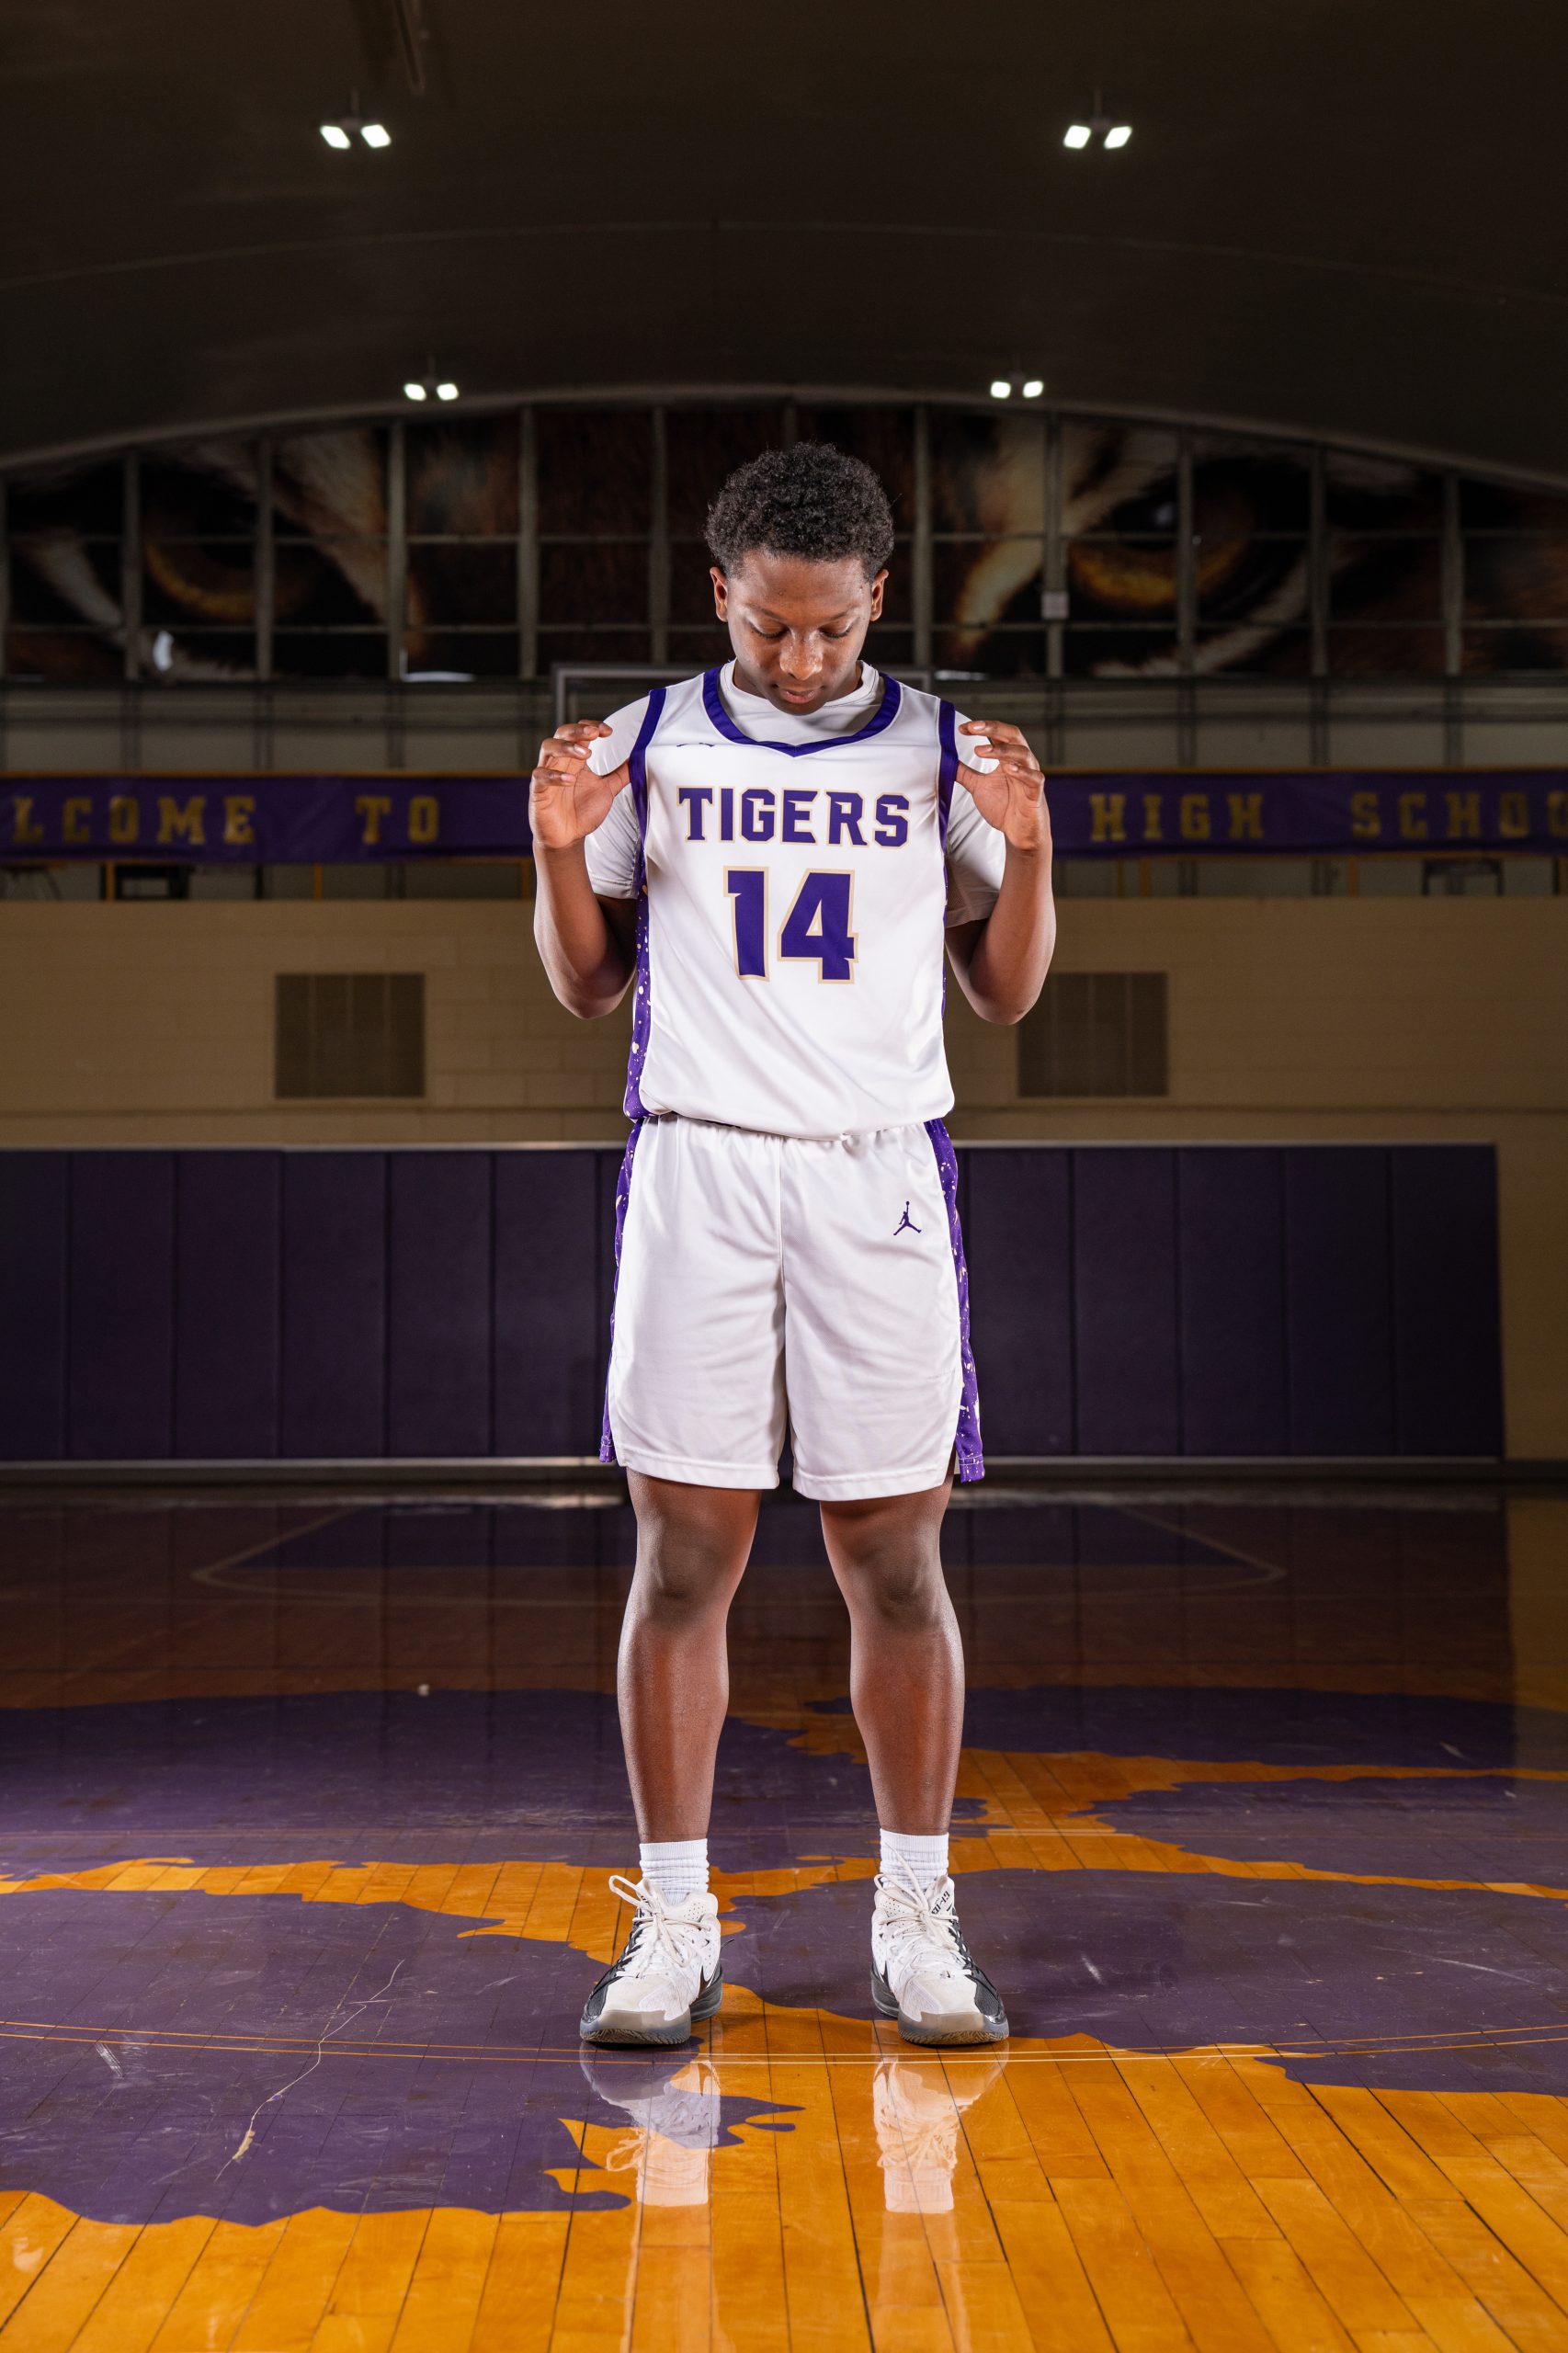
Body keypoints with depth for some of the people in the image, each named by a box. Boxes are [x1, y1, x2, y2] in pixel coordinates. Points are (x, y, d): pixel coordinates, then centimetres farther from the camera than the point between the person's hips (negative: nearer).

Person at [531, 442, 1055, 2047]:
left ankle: (916, 1923, 15)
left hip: (880, 1174, 0)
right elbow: (590, 988, 11)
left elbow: (1004, 996, 9)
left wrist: (1025, 848, -7)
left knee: (894, 1561, 2)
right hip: (697, 1169, 0)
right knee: (684, 1555, 0)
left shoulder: (938, 750, 6)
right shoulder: (648, 741, 7)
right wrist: (559, 850, -6)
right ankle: (673, 1925, 12)